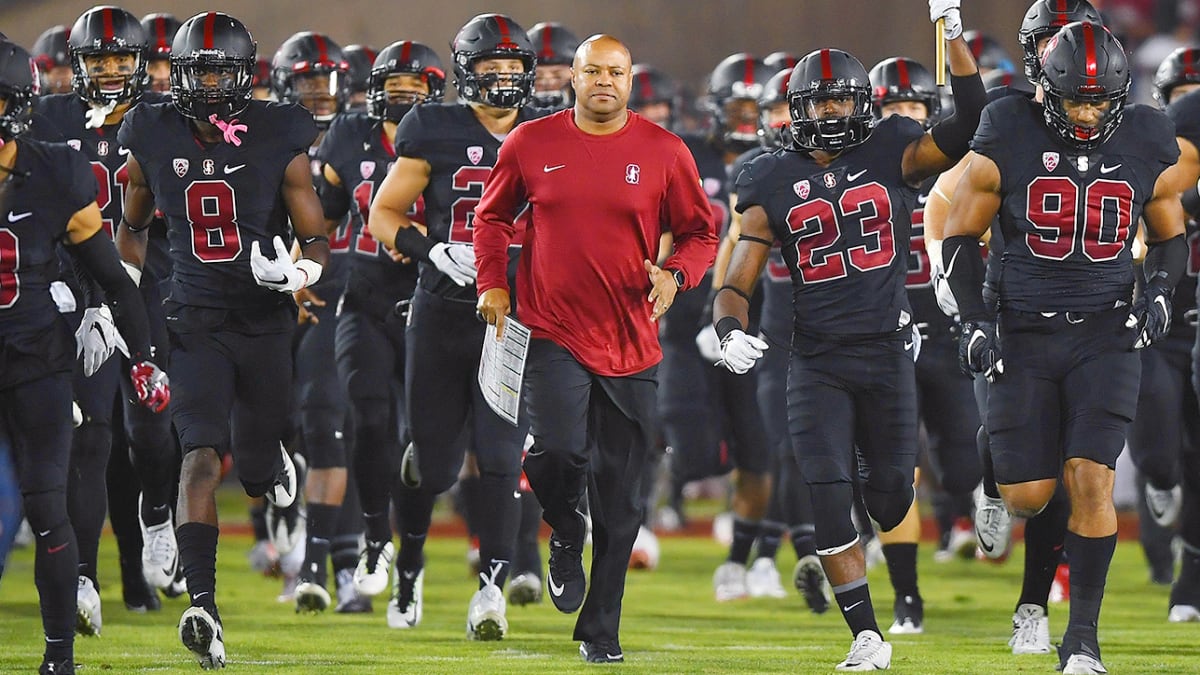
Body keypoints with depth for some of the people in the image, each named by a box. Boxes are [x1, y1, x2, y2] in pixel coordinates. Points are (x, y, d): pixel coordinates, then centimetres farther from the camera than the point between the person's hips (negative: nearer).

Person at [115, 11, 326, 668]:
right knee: (201, 457, -20)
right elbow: (132, 229, 17)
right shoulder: (153, 141, 0)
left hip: (264, 324, 0)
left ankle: (268, 460, 51)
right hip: (195, 324, 0)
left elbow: (317, 239, -2)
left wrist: (301, 269, -24)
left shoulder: (278, 141, -6)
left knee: (257, 474, 11)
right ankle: (202, 607, -25)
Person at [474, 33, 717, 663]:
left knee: (619, 499, 4)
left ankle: (600, 629, 17)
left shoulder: (663, 153, 0)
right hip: (553, 333, -1)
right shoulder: (532, 144, 2)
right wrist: (492, 284, 4)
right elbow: (493, 216, 17)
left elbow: (700, 234, 8)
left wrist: (675, 276, -11)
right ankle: (566, 537, 12)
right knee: (559, 450, -23)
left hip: (630, 344, 1)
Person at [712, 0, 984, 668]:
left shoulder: (893, 155, 1)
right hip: (818, 361, 0)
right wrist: (731, 332, -18)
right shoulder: (774, 185, 3)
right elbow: (737, 286, 3)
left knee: (890, 499, 3)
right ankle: (867, 636, -4)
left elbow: (966, 127, -14)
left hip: (887, 353, 0)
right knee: (827, 499, -11)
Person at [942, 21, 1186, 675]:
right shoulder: (1007, 142, -8)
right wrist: (973, 321, -8)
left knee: (1090, 479, -15)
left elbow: (1171, 238, 13)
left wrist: (1159, 291, -6)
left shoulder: (1147, 147, -2)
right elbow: (961, 235, 1)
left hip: (1105, 333, 0)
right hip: (1025, 334, 0)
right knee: (1026, 497, -3)